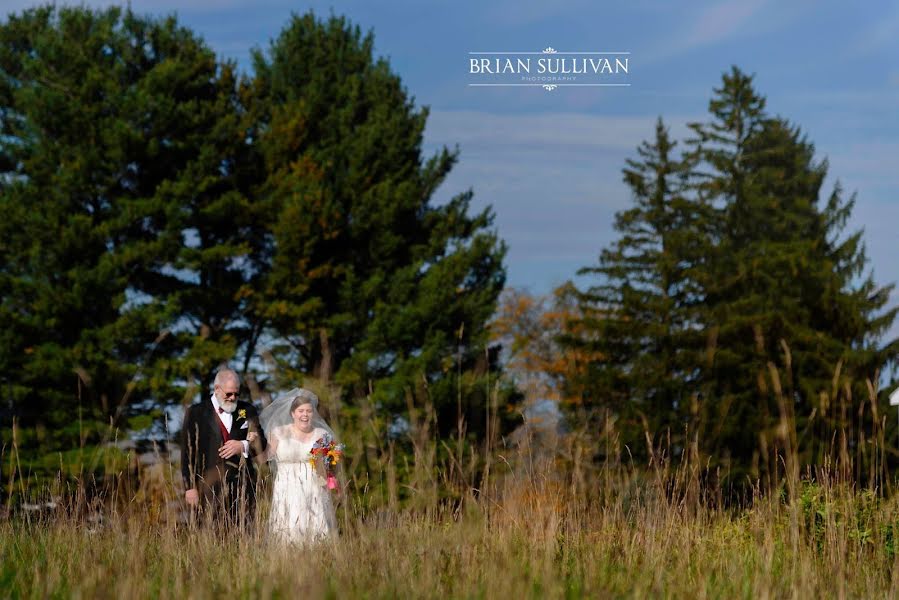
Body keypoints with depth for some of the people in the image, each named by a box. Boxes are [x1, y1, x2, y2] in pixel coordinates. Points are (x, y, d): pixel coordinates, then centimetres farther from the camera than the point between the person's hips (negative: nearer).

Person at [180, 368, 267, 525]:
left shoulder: (247, 410, 13)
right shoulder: (195, 413, 3)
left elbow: (261, 442, 15)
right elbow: (187, 452, 2)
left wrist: (243, 446, -8)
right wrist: (190, 487, -4)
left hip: (242, 487, 2)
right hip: (210, 488, -2)